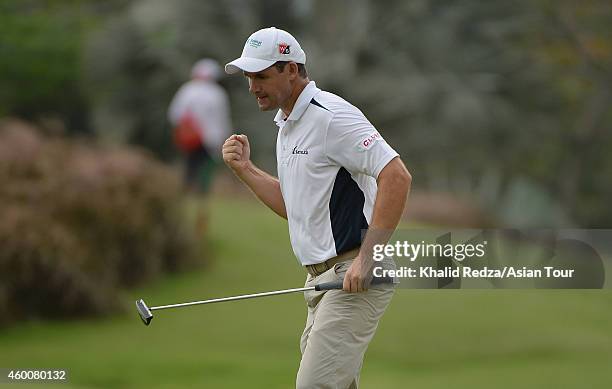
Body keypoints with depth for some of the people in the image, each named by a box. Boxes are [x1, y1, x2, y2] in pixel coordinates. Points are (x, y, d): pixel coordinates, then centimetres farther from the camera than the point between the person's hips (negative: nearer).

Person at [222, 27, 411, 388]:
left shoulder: (331, 116, -15)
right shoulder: (287, 127, 17)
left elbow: (397, 177, -23)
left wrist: (366, 258, -25)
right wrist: (245, 169, 11)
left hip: (355, 278, -10)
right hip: (323, 277, 10)